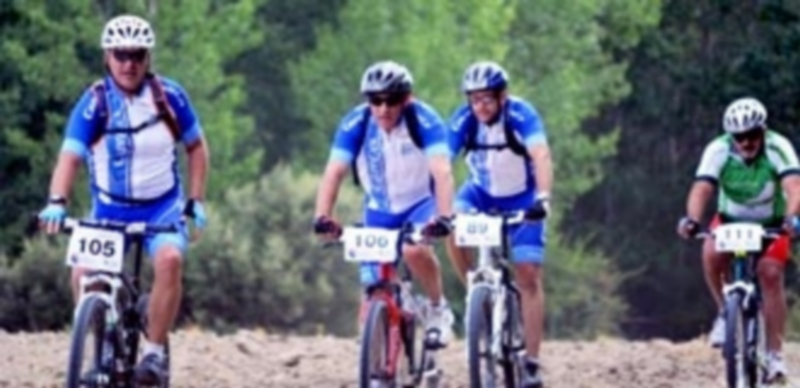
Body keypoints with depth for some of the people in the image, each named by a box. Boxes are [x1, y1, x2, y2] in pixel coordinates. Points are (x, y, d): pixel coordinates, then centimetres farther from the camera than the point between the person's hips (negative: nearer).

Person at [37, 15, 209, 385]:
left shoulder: (169, 96, -8)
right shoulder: (94, 102, -13)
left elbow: (196, 146, 5)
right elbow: (70, 156, -22)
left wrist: (196, 201, -2)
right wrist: (56, 202, -39)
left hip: (162, 207, 0)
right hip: (110, 208, 0)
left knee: (169, 259, -30)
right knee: (83, 274, -21)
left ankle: (154, 352, -17)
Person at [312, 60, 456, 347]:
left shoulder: (424, 121, -24)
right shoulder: (356, 124, -19)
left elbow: (442, 171, -34)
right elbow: (334, 172, -25)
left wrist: (443, 216, -49)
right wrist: (322, 217, -41)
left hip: (420, 204, -3)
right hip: (379, 210, 3)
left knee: (414, 249, -33)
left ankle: (438, 310, -9)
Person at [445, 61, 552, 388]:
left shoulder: (521, 115, -28)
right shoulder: (464, 120, -21)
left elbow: (541, 157, -40)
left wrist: (542, 198, -55)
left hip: (521, 199, -2)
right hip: (482, 194, 2)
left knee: (528, 277, -8)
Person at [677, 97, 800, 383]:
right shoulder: (718, 150, -25)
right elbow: (701, 188, -35)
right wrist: (692, 219, -55)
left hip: (770, 224, -1)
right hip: (730, 220, 1)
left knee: (771, 274, -20)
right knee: (711, 254, -29)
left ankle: (774, 354, -12)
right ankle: (725, 313, -4)